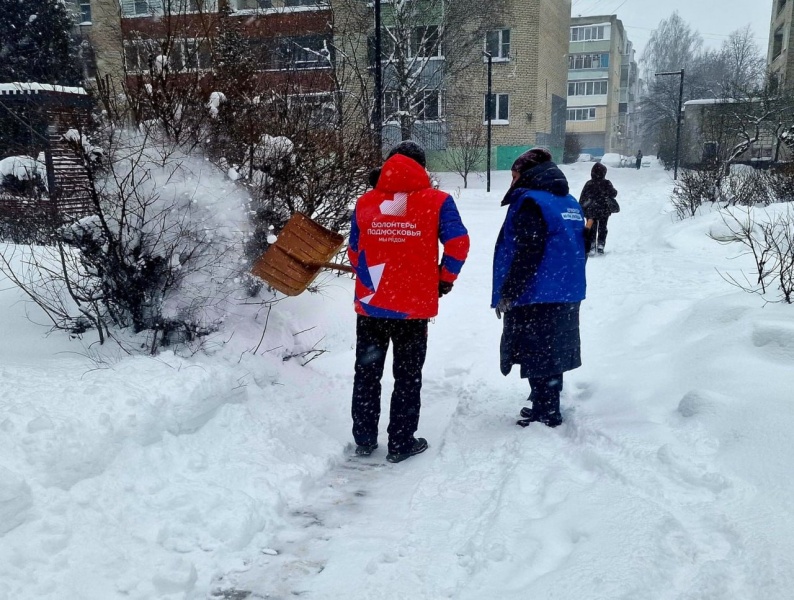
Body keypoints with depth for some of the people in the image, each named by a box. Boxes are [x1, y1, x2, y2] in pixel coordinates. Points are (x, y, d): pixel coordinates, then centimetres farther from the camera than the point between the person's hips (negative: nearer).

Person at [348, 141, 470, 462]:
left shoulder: (365, 202, 4)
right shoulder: (436, 201, -5)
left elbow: (354, 251, 10)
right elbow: (458, 243, -8)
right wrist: (445, 280, 7)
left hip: (370, 304, 3)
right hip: (415, 306, -2)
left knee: (366, 374, 15)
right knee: (408, 377, 10)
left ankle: (364, 440, 24)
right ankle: (401, 444, 16)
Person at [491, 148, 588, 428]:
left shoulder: (531, 203, -14)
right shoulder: (571, 204, 14)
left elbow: (526, 255, -22)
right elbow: (577, 250, 20)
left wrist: (507, 294, -16)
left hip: (537, 297, -9)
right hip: (566, 295, 9)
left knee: (537, 356, 0)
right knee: (551, 353, 18)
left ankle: (545, 414, 7)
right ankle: (547, 405, 30)